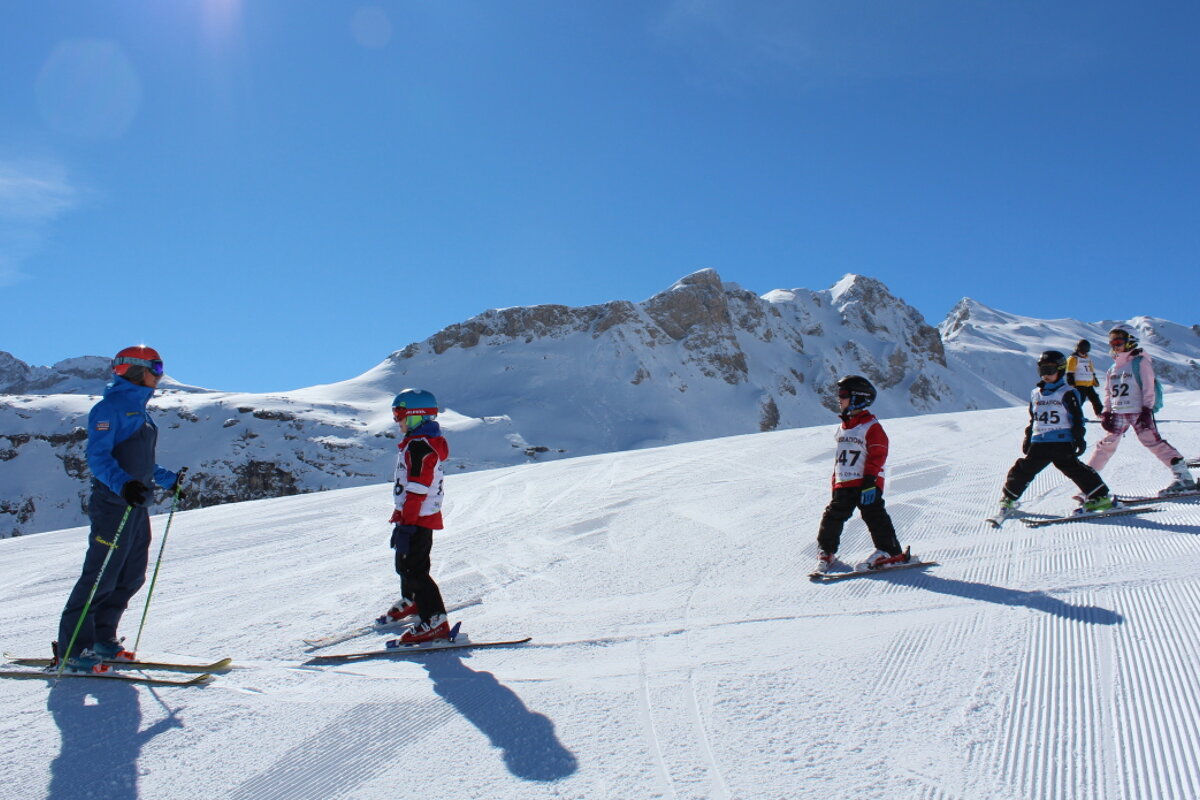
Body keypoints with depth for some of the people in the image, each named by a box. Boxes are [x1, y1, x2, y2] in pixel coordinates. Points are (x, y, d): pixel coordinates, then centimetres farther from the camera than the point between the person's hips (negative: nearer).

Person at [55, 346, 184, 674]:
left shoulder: (140, 410, 19)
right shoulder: (110, 407, -9)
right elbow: (98, 456, -19)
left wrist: (170, 479, 32)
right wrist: (122, 485, -33)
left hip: (137, 505, 9)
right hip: (113, 504, -9)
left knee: (131, 578, 10)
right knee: (101, 577, -7)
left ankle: (102, 641, 21)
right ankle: (72, 650, 2)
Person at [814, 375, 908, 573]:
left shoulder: (871, 427, -6)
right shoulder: (843, 427, 18)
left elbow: (877, 456, -13)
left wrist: (870, 481, -20)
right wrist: (835, 484, 19)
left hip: (866, 484, -7)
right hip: (844, 484, 7)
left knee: (874, 516, -10)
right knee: (833, 515, 3)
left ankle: (890, 552, -3)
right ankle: (826, 550, 15)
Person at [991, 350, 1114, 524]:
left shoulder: (1067, 393, -2)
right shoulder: (1035, 394, 15)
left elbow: (1077, 418, -3)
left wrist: (1079, 438, -9)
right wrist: (1028, 438, 21)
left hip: (1062, 442, -5)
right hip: (1038, 444, 5)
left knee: (1073, 469, -9)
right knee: (1023, 470, 3)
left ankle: (1100, 497, 3)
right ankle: (1009, 500, 13)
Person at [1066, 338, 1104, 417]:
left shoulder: (1088, 358, 19)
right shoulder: (1073, 359, -6)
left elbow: (1092, 371, 29)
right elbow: (1069, 373, -11)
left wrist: (1095, 380, 28)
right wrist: (1071, 383, -17)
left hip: (1089, 384, 8)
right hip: (1079, 385, -8)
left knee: (1095, 399, 11)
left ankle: (1100, 413, 21)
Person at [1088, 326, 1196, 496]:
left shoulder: (1140, 361, -2)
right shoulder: (1113, 368, 17)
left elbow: (1148, 387, -8)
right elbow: (1109, 393, 19)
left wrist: (1147, 410, -16)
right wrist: (1105, 413, 8)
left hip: (1139, 412, -6)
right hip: (1118, 413, 6)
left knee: (1152, 441, -14)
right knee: (1107, 444, 6)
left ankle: (1184, 478, -11)